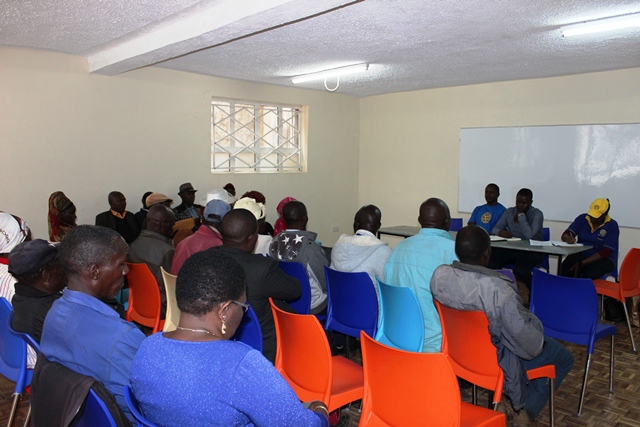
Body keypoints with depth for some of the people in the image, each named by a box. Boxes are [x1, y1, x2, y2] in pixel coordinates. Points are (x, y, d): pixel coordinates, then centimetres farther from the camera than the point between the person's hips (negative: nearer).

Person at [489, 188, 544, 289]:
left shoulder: (537, 214, -6)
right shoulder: (509, 212, 10)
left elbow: (529, 235, -21)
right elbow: (495, 229, 6)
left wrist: (521, 215, -14)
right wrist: (501, 232, -18)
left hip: (532, 250, -4)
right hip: (512, 249, 4)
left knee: (519, 269, -35)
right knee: (491, 262, -24)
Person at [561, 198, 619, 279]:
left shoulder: (612, 226, -7)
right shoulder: (582, 218, 3)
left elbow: (606, 252, -13)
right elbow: (565, 234, -1)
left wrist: (582, 263, -23)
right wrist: (569, 239, -29)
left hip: (603, 259, -2)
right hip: (581, 255, 3)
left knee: (589, 275, -36)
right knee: (564, 271, -29)